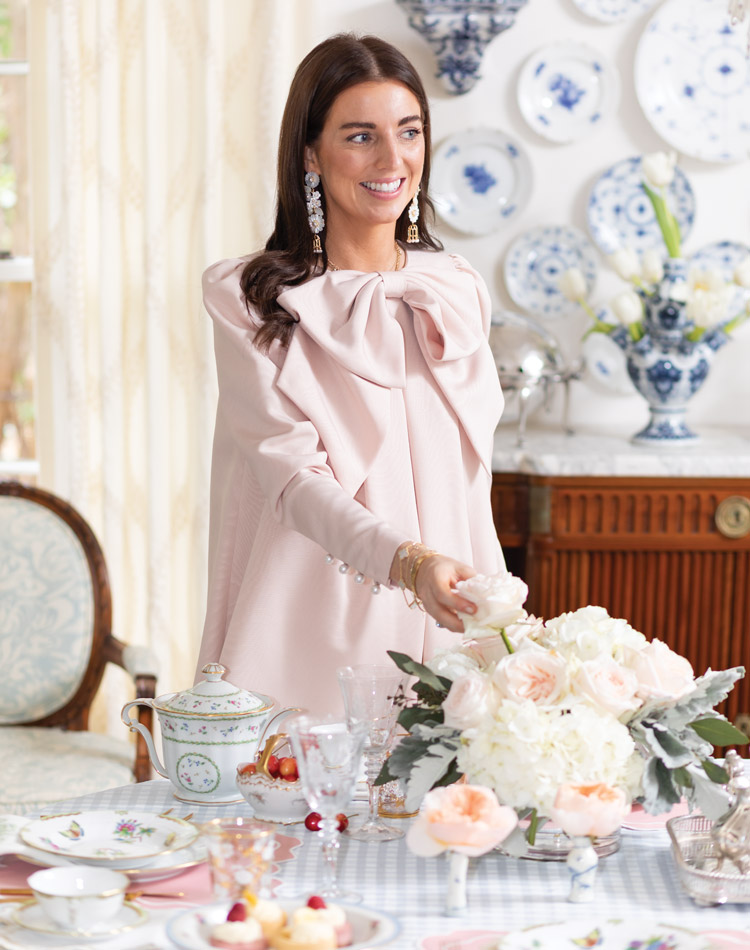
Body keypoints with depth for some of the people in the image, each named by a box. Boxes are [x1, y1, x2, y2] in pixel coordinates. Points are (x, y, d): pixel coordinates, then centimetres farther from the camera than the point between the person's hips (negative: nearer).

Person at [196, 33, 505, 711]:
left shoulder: (457, 294, 8)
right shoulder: (248, 300, -7)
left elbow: (470, 479, 13)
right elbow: (292, 475, -16)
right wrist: (407, 561, -32)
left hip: (442, 631, 4)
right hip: (310, 637, -4)